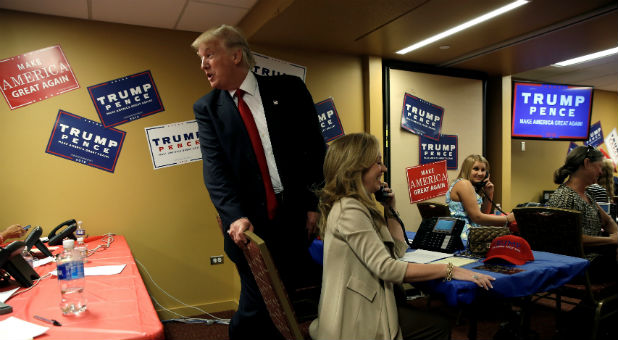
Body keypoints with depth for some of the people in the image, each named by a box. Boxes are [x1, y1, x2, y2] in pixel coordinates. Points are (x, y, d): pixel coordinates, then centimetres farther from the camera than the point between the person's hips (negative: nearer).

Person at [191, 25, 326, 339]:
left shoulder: (288, 89, 1)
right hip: (251, 222, 0)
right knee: (259, 305, 7)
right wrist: (235, 217, -21)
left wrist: (316, 204, -4)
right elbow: (214, 168, -7)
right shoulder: (207, 108, 3)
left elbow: (316, 148, 1)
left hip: (297, 215, 1)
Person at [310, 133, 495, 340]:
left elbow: (398, 250, 14)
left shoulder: (357, 206, 10)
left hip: (367, 305, 9)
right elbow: (386, 268, -28)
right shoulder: (349, 210, -21)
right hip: (357, 320, -9)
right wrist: (449, 270, -25)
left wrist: (391, 208, 6)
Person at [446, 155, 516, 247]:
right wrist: (507, 219, -13)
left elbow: (484, 214, 18)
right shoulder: (464, 184, -13)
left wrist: (489, 194, 5)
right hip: (465, 237, -10)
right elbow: (477, 217, -18)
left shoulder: (474, 187, 17)